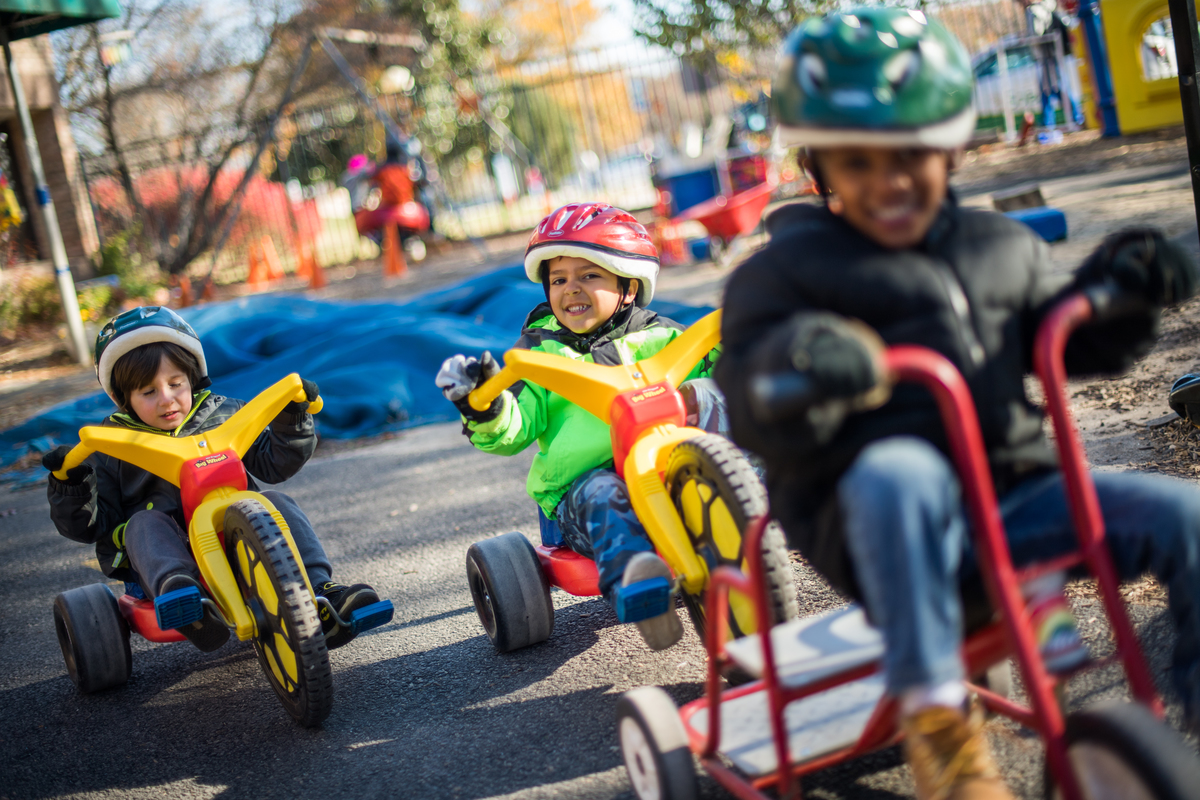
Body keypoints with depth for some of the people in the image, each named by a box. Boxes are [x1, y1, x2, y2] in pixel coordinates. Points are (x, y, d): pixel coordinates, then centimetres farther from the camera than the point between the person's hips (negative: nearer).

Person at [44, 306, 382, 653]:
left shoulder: (223, 415, 14)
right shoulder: (111, 447, 12)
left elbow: (273, 463, 14)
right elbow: (89, 524, 7)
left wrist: (292, 421, 0)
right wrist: (69, 485, -11)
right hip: (175, 554, -1)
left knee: (275, 504, -22)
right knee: (144, 523, -30)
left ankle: (318, 596, -37)